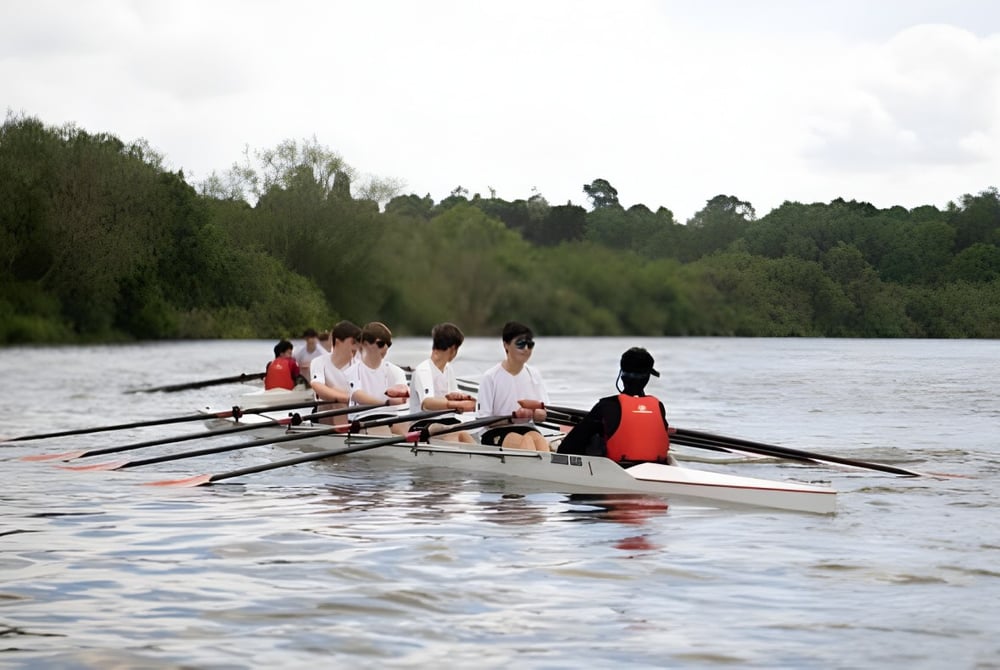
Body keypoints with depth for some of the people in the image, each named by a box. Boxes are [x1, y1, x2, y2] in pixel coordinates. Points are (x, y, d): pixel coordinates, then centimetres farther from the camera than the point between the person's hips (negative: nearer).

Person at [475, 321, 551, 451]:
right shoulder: (490, 377, -3)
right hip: (496, 432, -4)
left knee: (539, 439, -32)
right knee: (525, 441, -35)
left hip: (527, 429, 4)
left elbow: (544, 415, 8)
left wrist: (532, 413, -16)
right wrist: (514, 416, -20)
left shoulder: (534, 375, 12)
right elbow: (484, 420, -7)